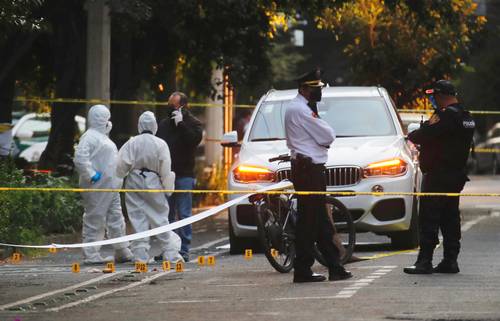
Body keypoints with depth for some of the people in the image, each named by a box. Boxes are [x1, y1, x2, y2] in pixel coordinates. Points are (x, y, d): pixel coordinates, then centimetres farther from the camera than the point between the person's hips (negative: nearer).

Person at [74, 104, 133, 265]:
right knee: (94, 220, -6)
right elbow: (80, 158, -26)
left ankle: (122, 252, 20)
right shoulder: (90, 136, -13)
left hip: (110, 186, 10)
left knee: (116, 219, 14)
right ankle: (91, 256, -4)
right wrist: (91, 175, -23)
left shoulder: (102, 136, 20)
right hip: (97, 188, -10)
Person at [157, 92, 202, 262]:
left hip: (184, 176, -5)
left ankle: (183, 250, -3)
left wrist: (181, 124, -16)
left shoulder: (192, 123, 2)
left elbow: (194, 139, -17)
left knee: (184, 214, -5)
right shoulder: (164, 124, 15)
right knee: (166, 214, 6)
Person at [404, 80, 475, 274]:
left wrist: (411, 136, -1)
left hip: (438, 176, -10)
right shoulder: (465, 117, 15)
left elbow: (426, 133, -22)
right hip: (457, 174, 10)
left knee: (429, 219, -8)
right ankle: (450, 260, 13)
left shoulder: (446, 116, -17)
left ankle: (424, 261, -11)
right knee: (450, 218, 13)